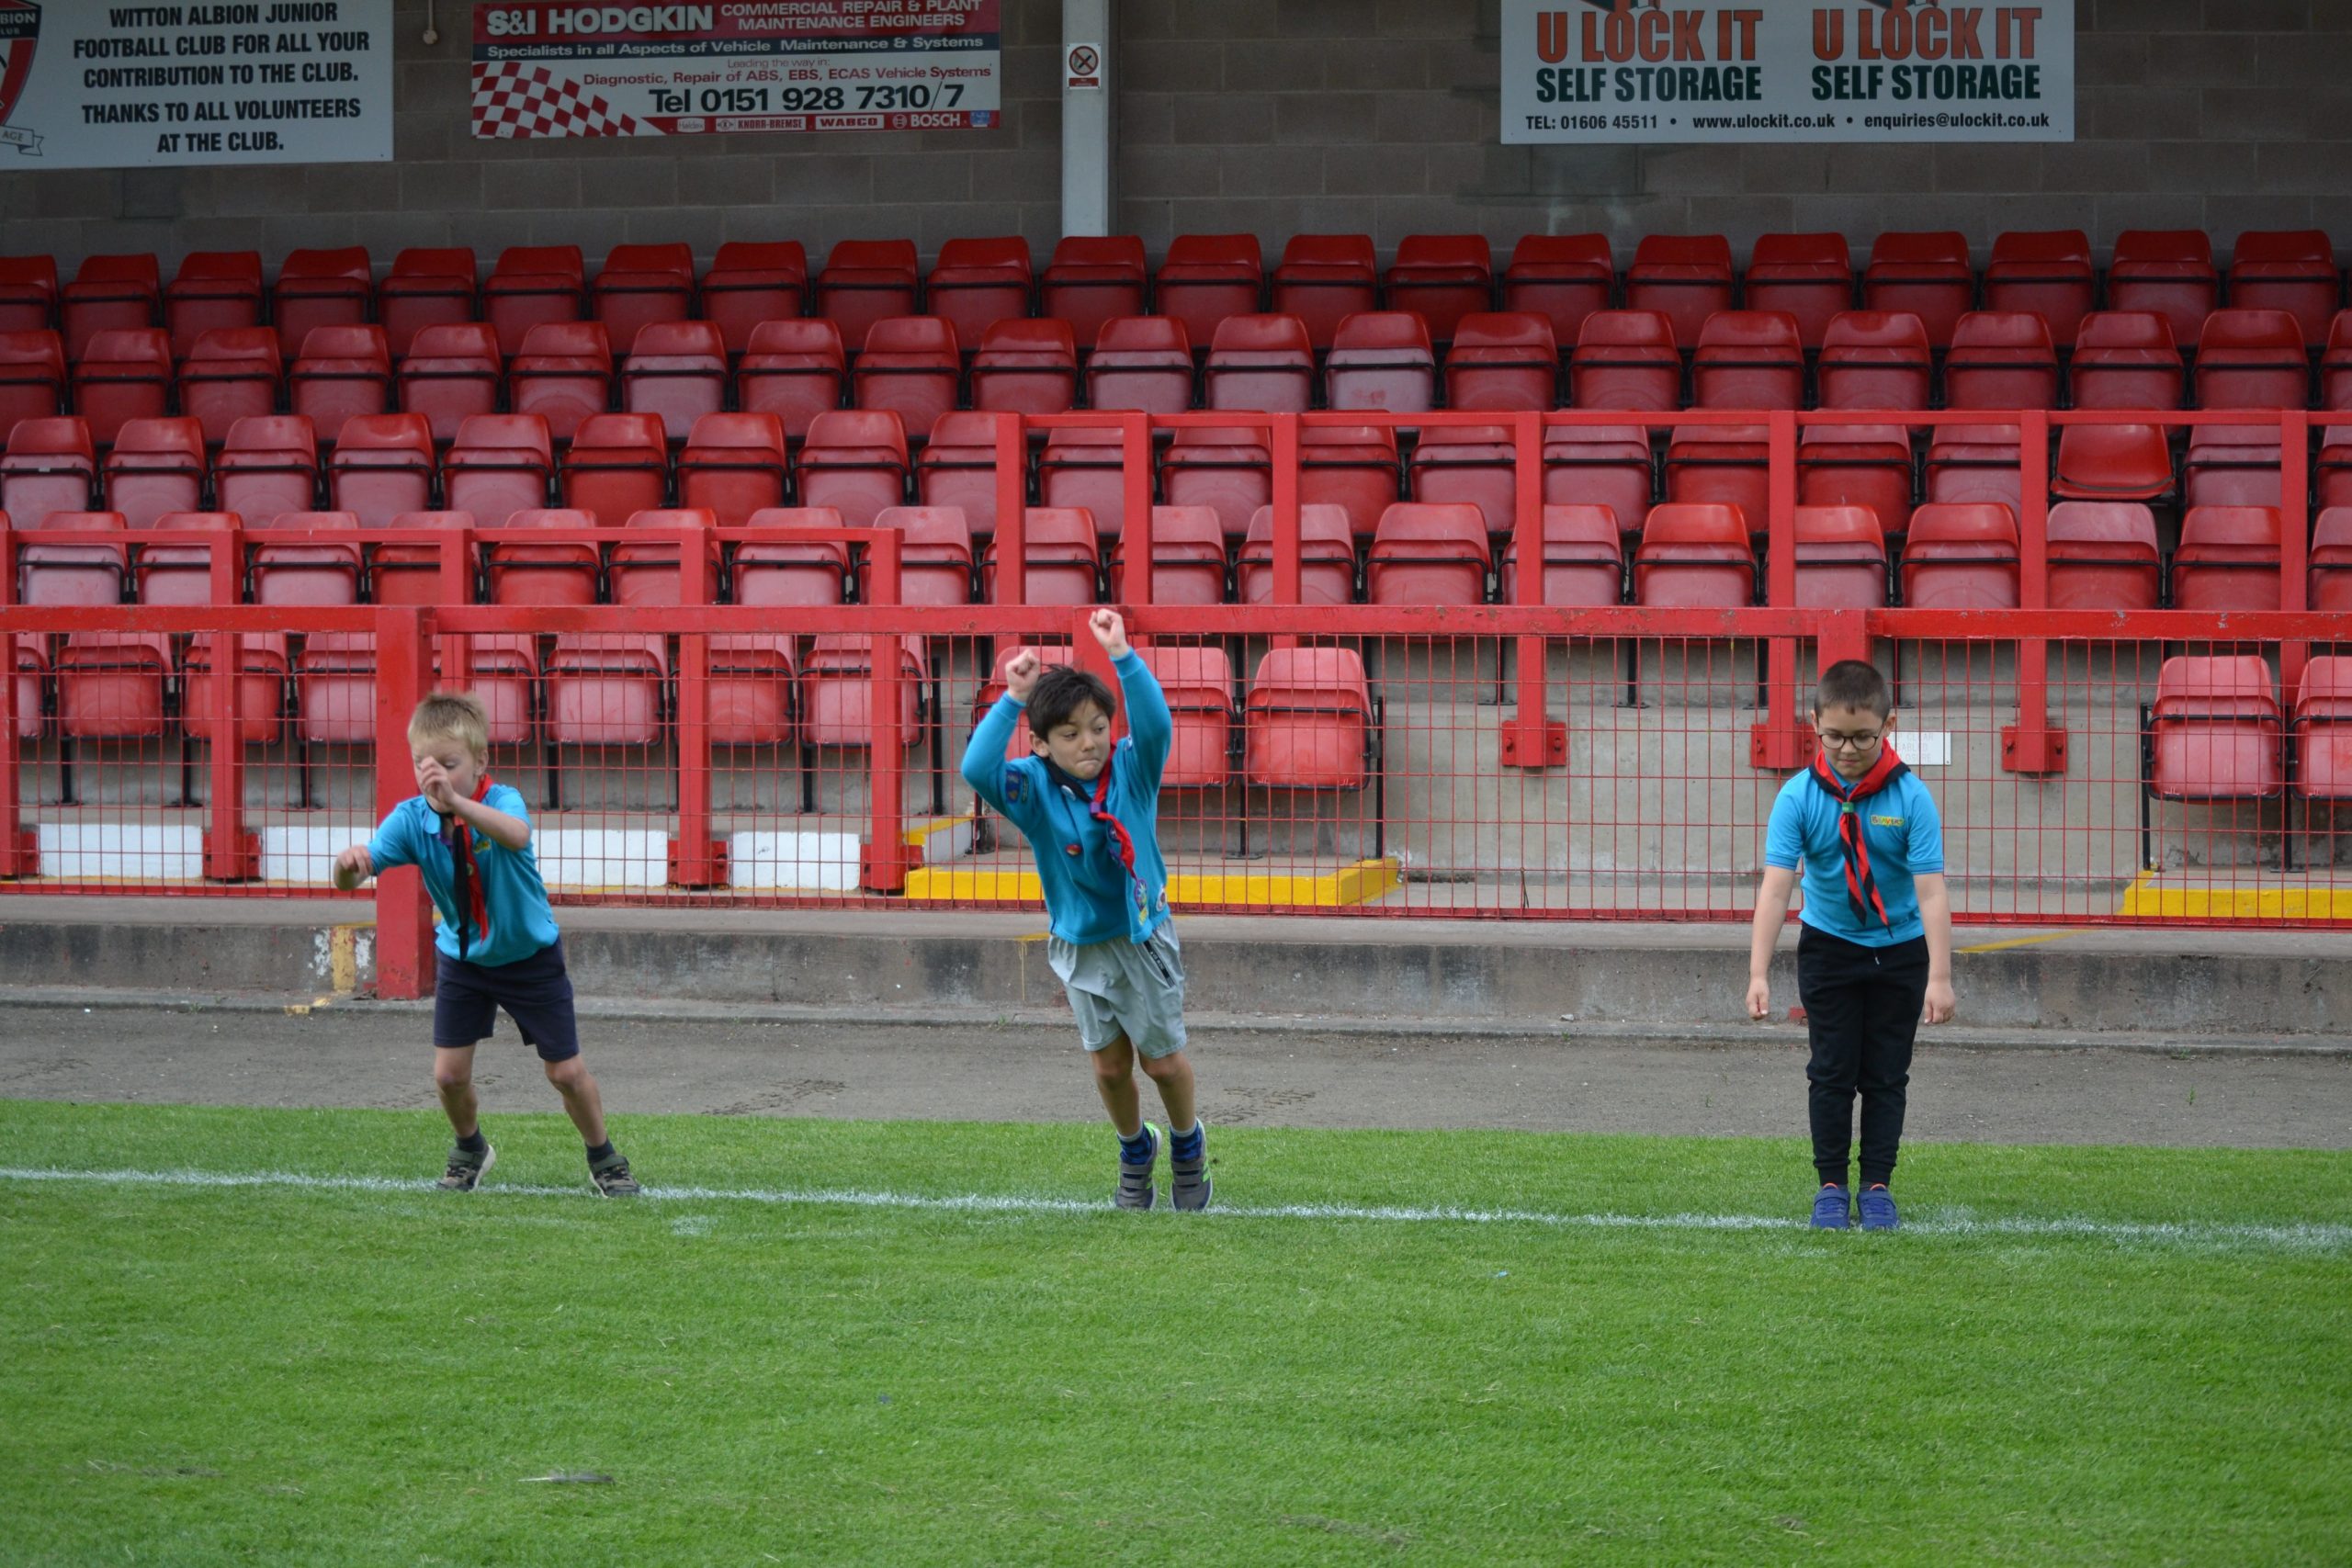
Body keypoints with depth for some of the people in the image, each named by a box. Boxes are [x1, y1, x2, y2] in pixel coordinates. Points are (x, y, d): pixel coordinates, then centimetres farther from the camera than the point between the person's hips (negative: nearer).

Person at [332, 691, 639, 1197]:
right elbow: (353, 876, -31)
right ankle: (471, 1151, 32)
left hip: (530, 956, -3)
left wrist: (456, 802, -73)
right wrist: (349, 865, -57)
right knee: (449, 1073, 0)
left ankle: (603, 1158, 28)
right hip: (461, 958, 3)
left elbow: (517, 836, -56)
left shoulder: (502, 801, -30)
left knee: (566, 1071, 2)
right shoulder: (411, 818, -21)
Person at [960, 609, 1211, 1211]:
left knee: (1162, 1059, 9)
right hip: (1080, 948, 1)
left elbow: (1155, 723, -35)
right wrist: (1013, 698, -39)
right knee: (1110, 1063, 13)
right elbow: (977, 769, -33)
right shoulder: (1034, 789, -15)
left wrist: (1122, 655, -44)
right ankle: (1135, 1150, 38)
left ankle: (1188, 1144, 36)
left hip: (1144, 938, -1)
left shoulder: (1131, 770, -14)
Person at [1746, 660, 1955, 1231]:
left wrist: (1940, 977, -25)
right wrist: (1758, 973, -29)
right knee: (1832, 1071, 3)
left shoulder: (1911, 797, -19)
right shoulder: (1799, 796, -17)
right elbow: (1775, 887, -22)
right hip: (1828, 947, 0)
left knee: (1886, 1075, 6)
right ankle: (1831, 1184, 13)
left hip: (1900, 950, 0)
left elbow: (1931, 891, -21)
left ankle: (1877, 1185, 16)